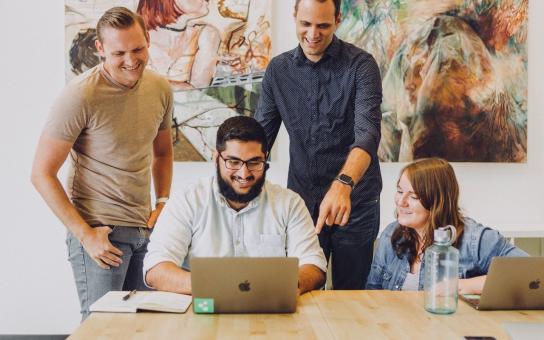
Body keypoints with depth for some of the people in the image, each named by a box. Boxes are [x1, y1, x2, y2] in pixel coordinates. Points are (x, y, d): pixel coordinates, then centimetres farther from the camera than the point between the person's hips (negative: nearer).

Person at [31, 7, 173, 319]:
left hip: (145, 228, 6)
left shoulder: (160, 89, 4)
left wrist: (162, 204, 7)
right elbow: (42, 174, -12)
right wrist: (85, 234, -14)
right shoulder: (80, 96, -15)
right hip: (99, 231, -6)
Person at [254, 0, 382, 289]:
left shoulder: (360, 66, -10)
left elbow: (367, 133, -23)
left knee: (350, 295, 11)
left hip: (354, 201, -3)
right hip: (301, 198, 3)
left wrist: (343, 184, -41)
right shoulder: (278, 69, 3)